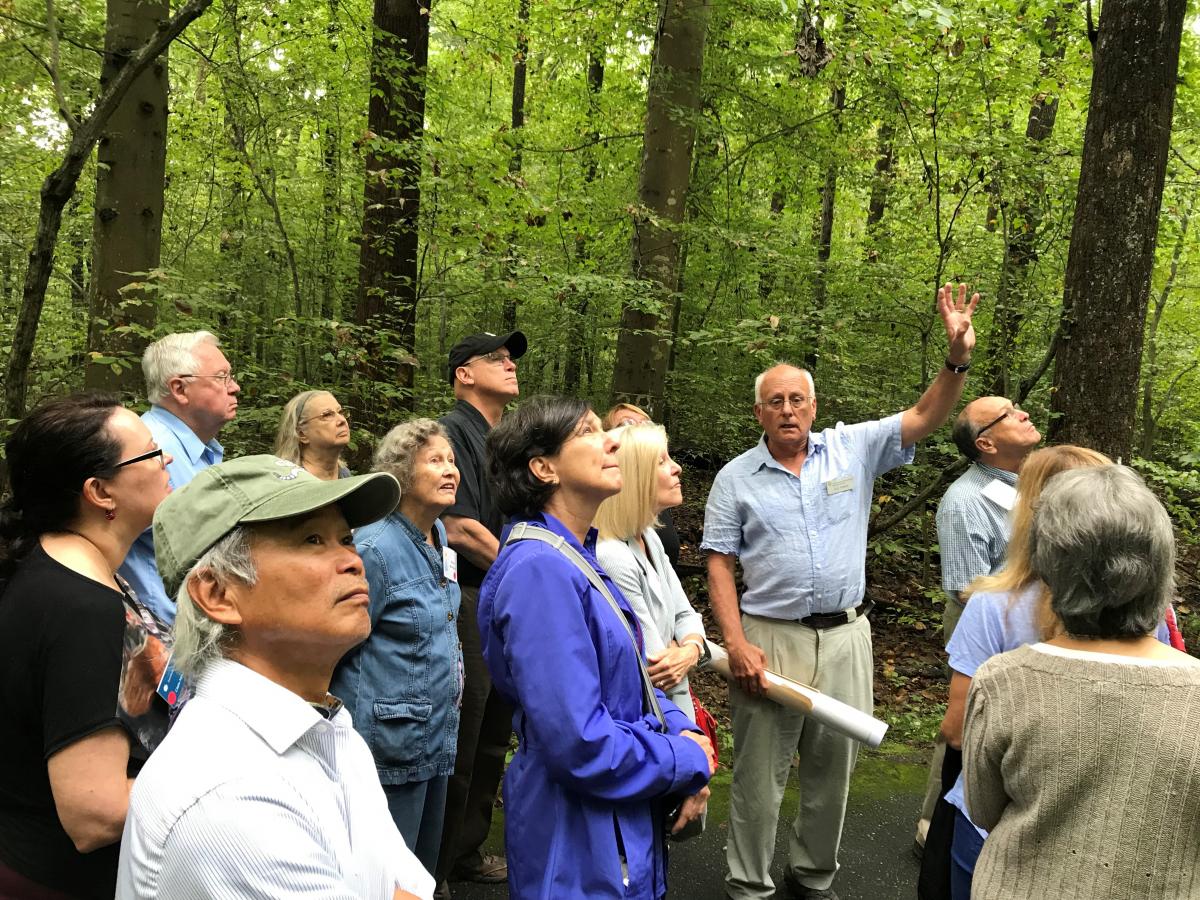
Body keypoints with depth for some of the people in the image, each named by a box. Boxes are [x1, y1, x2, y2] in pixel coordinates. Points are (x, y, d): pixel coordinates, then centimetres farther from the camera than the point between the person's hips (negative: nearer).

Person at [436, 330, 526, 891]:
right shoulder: (452, 432, -11)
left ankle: (467, 851, 32)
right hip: (467, 604, -9)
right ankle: (434, 872, 12)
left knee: (492, 741, 17)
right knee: (457, 747, -1)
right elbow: (459, 528, -19)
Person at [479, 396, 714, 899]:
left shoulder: (576, 557, 6)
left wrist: (680, 731, -4)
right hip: (579, 850, -9)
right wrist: (689, 762, -15)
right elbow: (580, 744, -29)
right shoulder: (542, 571, -25)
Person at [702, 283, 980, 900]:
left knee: (832, 766, 14)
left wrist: (958, 355, -18)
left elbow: (923, 419, -3)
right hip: (770, 638, -2)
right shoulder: (736, 478, 1)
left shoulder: (852, 450, 4)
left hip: (844, 635, 2)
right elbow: (719, 566, -1)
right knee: (759, 771, 4)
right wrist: (736, 643, -12)